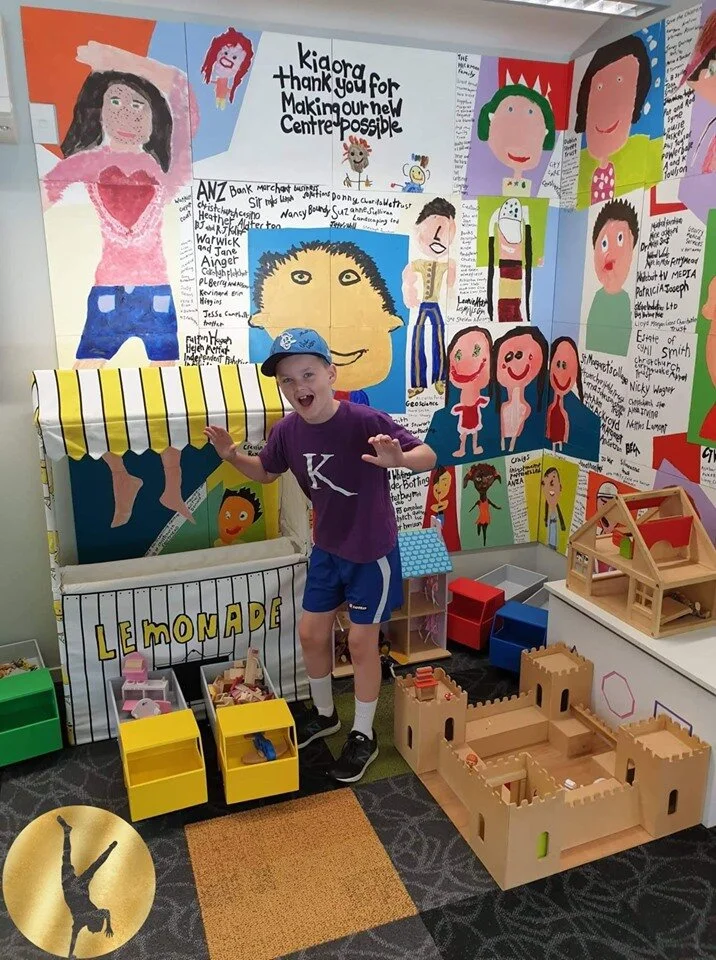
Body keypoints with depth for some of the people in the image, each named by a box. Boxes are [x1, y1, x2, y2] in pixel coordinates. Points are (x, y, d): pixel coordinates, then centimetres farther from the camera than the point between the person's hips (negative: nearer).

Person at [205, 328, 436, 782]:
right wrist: (233, 456, -10)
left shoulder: (365, 420, -26)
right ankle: (324, 713, 42)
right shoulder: (288, 431, -9)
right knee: (312, 634, 15)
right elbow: (266, 473, 10)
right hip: (327, 549, 6)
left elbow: (429, 457, -21)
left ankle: (364, 735, 28)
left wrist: (398, 458, -43)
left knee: (362, 642, 5)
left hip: (372, 551, -5)